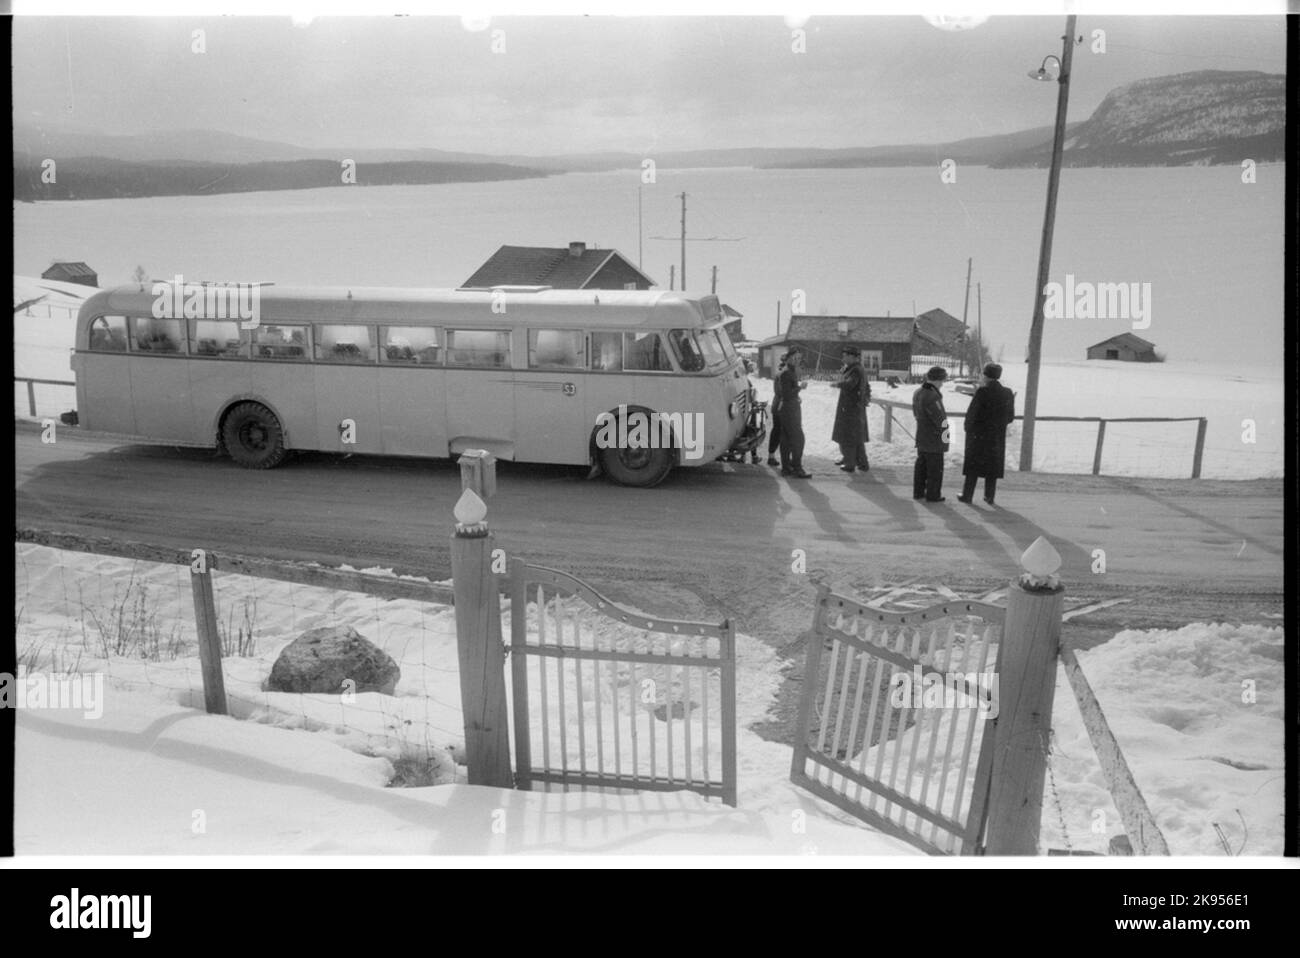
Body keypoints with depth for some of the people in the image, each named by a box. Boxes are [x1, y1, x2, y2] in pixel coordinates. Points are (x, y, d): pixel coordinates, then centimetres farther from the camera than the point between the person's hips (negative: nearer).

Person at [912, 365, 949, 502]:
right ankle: (932, 495, 10)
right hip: (934, 440, -9)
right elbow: (941, 419, -21)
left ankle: (918, 491, 24)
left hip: (921, 438, 9)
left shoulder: (917, 393, 4)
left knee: (921, 465, 17)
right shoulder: (932, 397, -25)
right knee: (935, 468, 3)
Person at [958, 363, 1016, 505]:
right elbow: (1010, 418, 3)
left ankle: (967, 495, 8)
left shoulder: (982, 392, -15)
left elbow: (971, 414, -14)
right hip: (998, 438, 4)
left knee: (973, 466, 6)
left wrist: (968, 429, 2)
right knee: (992, 467, 11)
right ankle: (989, 496, 12)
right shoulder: (1007, 393, -1)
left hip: (978, 435, -3)